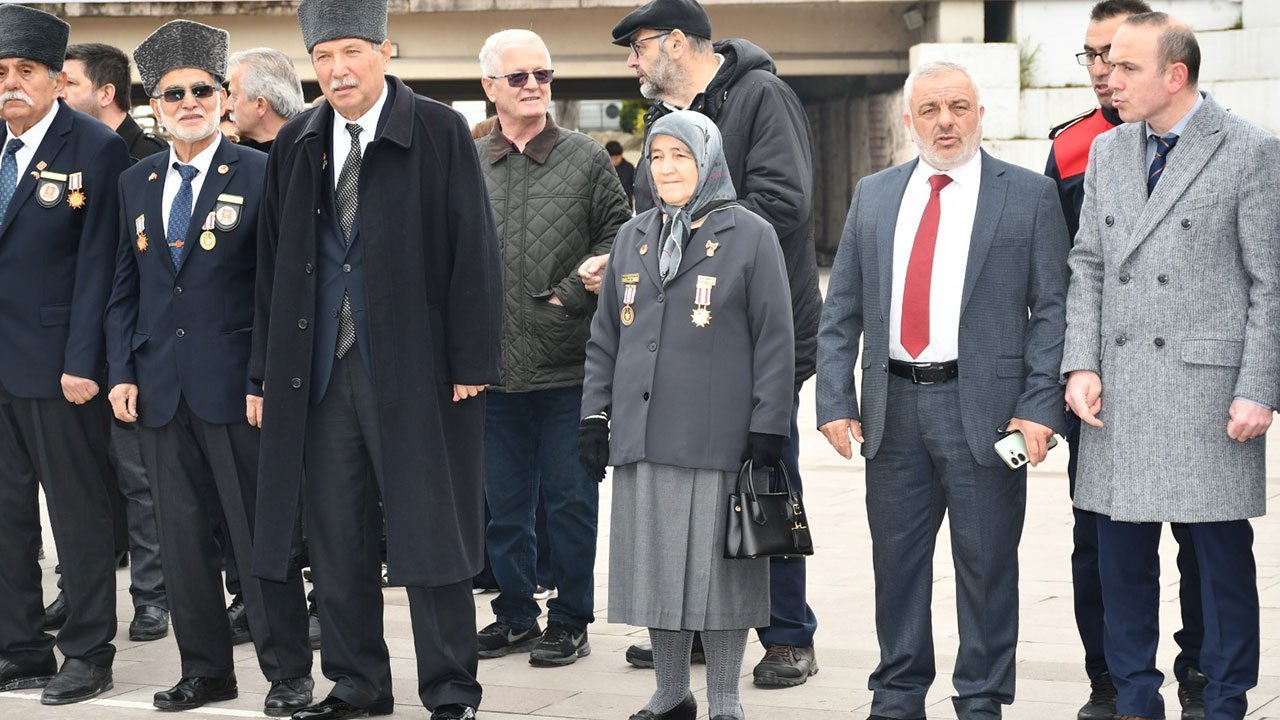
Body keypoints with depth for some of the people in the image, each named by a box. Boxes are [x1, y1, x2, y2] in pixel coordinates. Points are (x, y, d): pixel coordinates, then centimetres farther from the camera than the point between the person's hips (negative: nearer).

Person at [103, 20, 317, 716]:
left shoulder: (258, 175, -4)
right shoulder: (135, 183, 12)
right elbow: (124, 288, 15)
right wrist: (122, 371, 4)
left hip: (235, 388, -5)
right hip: (160, 389, 5)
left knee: (259, 530, 0)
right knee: (183, 535, 9)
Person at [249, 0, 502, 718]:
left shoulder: (440, 132, -5)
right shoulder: (296, 145, 10)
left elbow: (473, 251, -7)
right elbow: (273, 263, 13)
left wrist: (471, 362, -11)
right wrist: (270, 368, 9)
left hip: (416, 367, -5)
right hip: (322, 371, 5)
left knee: (429, 528, 1)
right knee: (337, 537, 10)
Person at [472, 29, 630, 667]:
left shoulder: (586, 159, 1)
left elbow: (615, 235, 0)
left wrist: (571, 295, -10)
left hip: (568, 366, -2)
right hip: (494, 367, 2)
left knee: (570, 499, 3)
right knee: (505, 501, 12)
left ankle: (570, 620, 15)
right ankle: (514, 612, 25)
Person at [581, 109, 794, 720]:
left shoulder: (749, 236, -1)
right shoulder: (633, 238, 14)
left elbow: (775, 341, -4)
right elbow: (605, 338, 17)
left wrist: (767, 430, -9)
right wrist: (595, 416, 9)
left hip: (718, 438, -5)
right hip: (643, 436, 5)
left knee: (718, 567, 0)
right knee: (655, 565, 8)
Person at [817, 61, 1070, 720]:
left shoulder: (1029, 196, 1)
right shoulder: (873, 196, 12)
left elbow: (1052, 309, -2)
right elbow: (840, 311, 12)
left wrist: (1039, 409, -11)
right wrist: (835, 401, 3)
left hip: (984, 408, -3)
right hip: (893, 410, 3)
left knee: (985, 564, 2)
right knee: (896, 561, 10)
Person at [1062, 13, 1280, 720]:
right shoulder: (1107, 152, 12)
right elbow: (1087, 265, 14)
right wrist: (1081, 364, 2)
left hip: (1209, 386, -5)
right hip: (1118, 391, 5)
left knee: (1223, 554, 2)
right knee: (1121, 553, 9)